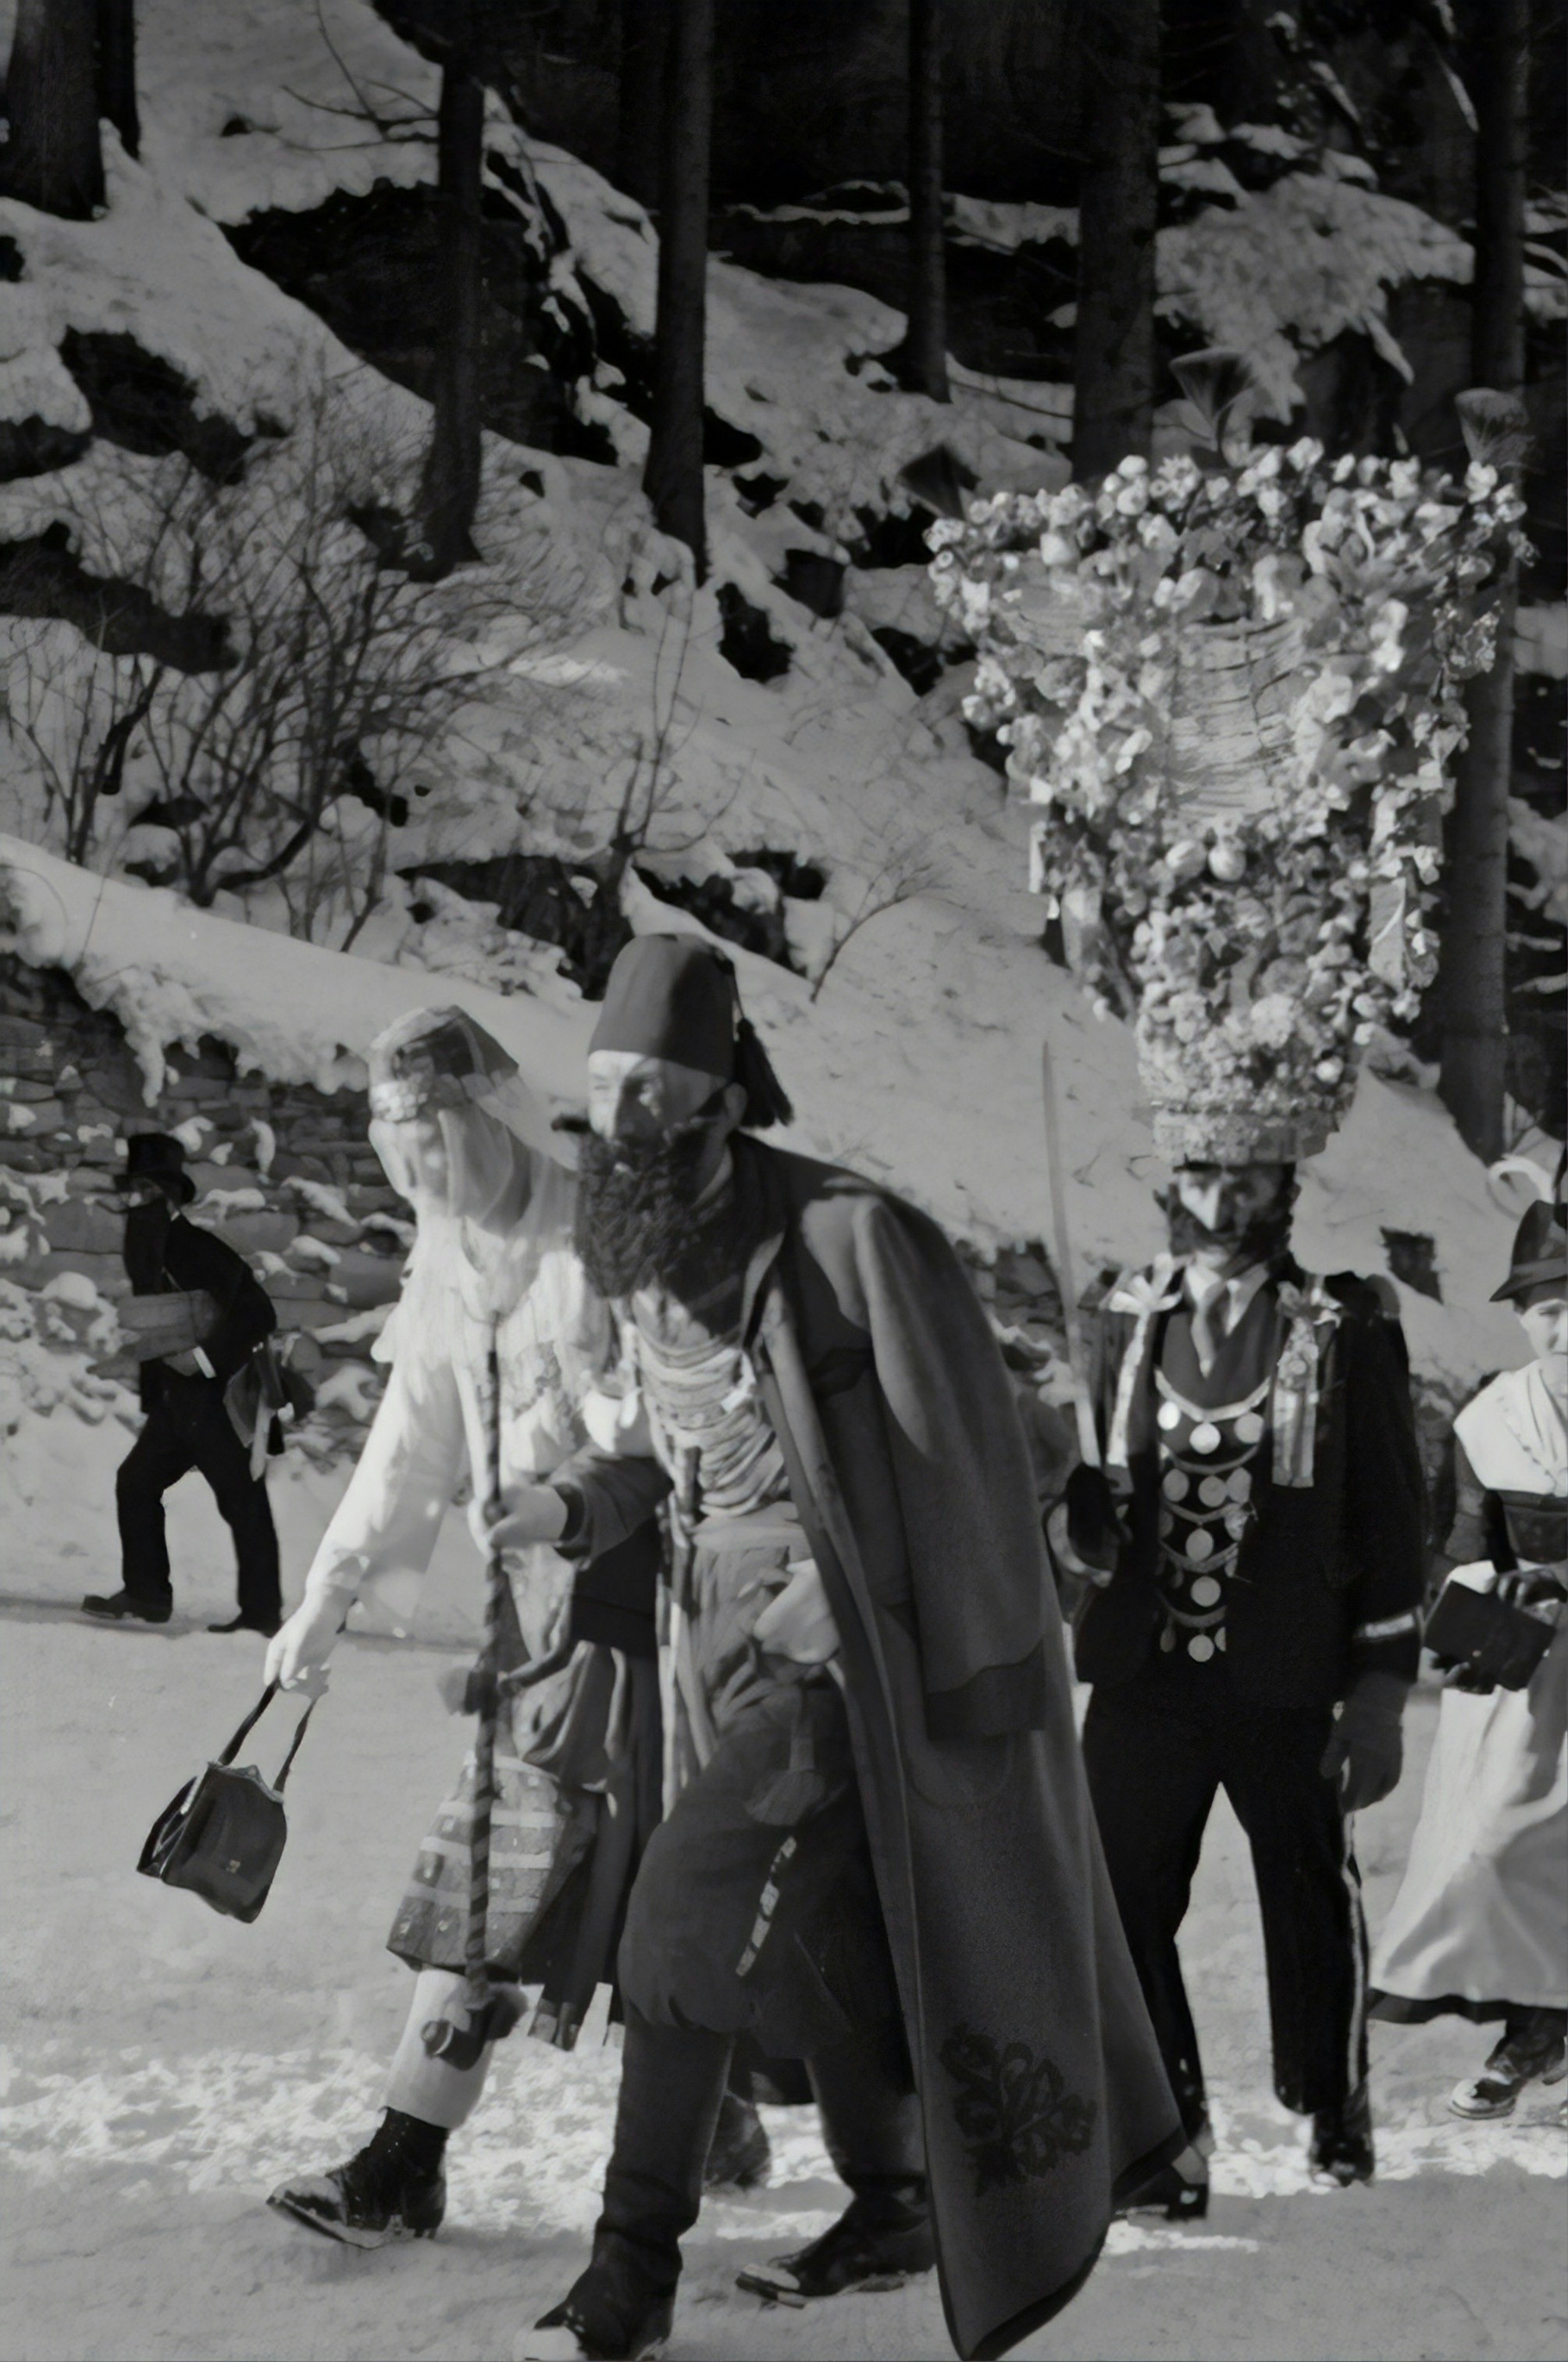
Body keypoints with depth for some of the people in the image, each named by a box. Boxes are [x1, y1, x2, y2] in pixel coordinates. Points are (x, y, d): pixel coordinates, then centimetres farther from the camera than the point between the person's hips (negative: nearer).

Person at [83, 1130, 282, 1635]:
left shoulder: (199, 1250, -15)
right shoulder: (148, 1254, 11)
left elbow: (257, 1314, -20)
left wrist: (205, 1358, -20)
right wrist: (151, 1400, 18)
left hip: (221, 1396, -9)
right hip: (176, 1399, 9)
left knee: (241, 1499, -5)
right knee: (137, 1481, 8)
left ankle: (262, 1610, -2)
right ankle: (146, 1594, 13)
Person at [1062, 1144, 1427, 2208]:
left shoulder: (1346, 1331, -2)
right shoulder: (1130, 1319, 7)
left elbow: (1391, 1520, -1)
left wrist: (1382, 1691, -4)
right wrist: (1087, 1514, -9)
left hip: (1285, 1685, -2)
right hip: (1143, 1678, 3)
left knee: (1311, 1898, 10)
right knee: (1120, 1903, -3)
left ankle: (1335, 2110, 30)